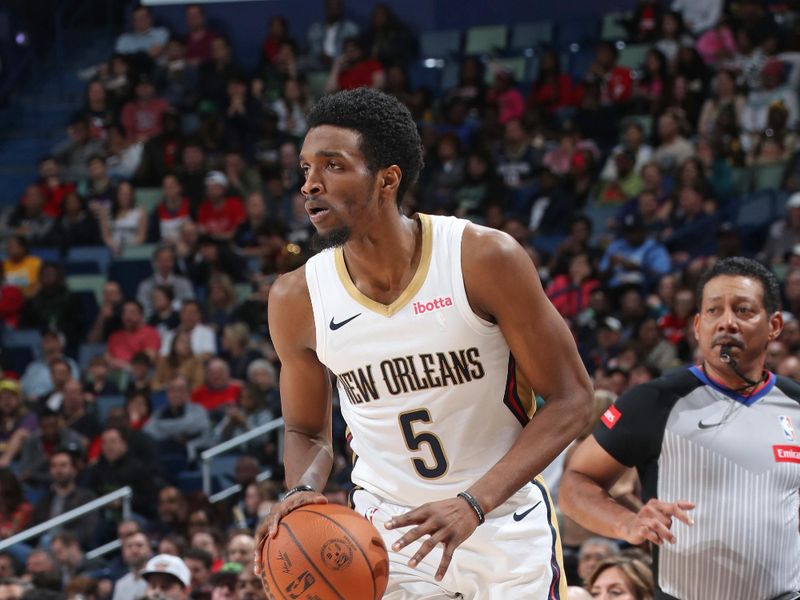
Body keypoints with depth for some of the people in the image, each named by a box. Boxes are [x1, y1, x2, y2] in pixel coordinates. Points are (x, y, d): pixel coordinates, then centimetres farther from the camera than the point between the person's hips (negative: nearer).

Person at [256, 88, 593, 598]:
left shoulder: (486, 259, -18)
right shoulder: (297, 299, -8)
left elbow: (572, 399, -13)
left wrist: (472, 503, -24)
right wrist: (305, 490, -16)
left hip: (505, 518, -1)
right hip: (387, 523, 1)